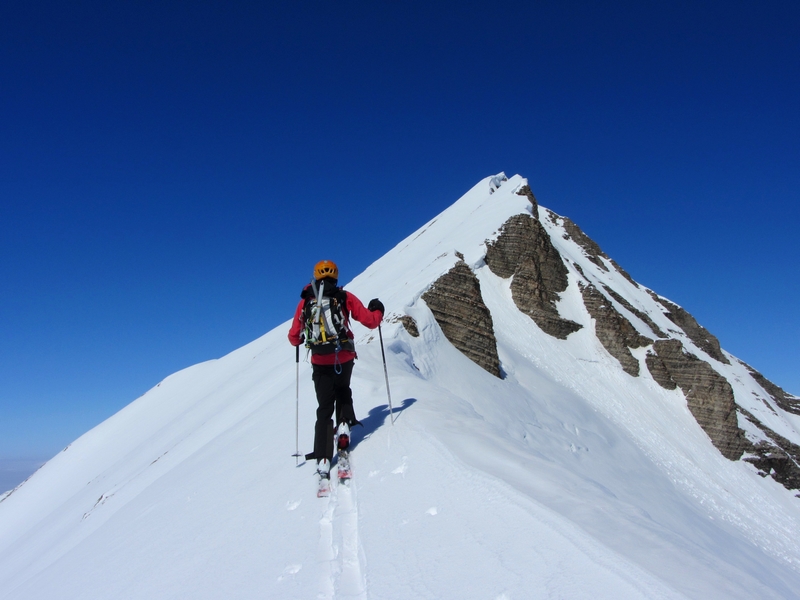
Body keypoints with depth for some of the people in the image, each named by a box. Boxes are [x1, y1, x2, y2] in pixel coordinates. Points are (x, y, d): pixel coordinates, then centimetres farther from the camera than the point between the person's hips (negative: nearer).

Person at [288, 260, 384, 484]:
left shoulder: (305, 302, 4)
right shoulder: (345, 297, 0)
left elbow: (294, 338, 6)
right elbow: (370, 321, -2)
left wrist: (300, 338, 29)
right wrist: (378, 310, 19)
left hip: (320, 362, 0)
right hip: (345, 358, 0)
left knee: (324, 409, 9)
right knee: (343, 391, 30)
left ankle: (323, 460, 2)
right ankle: (344, 426, 9)